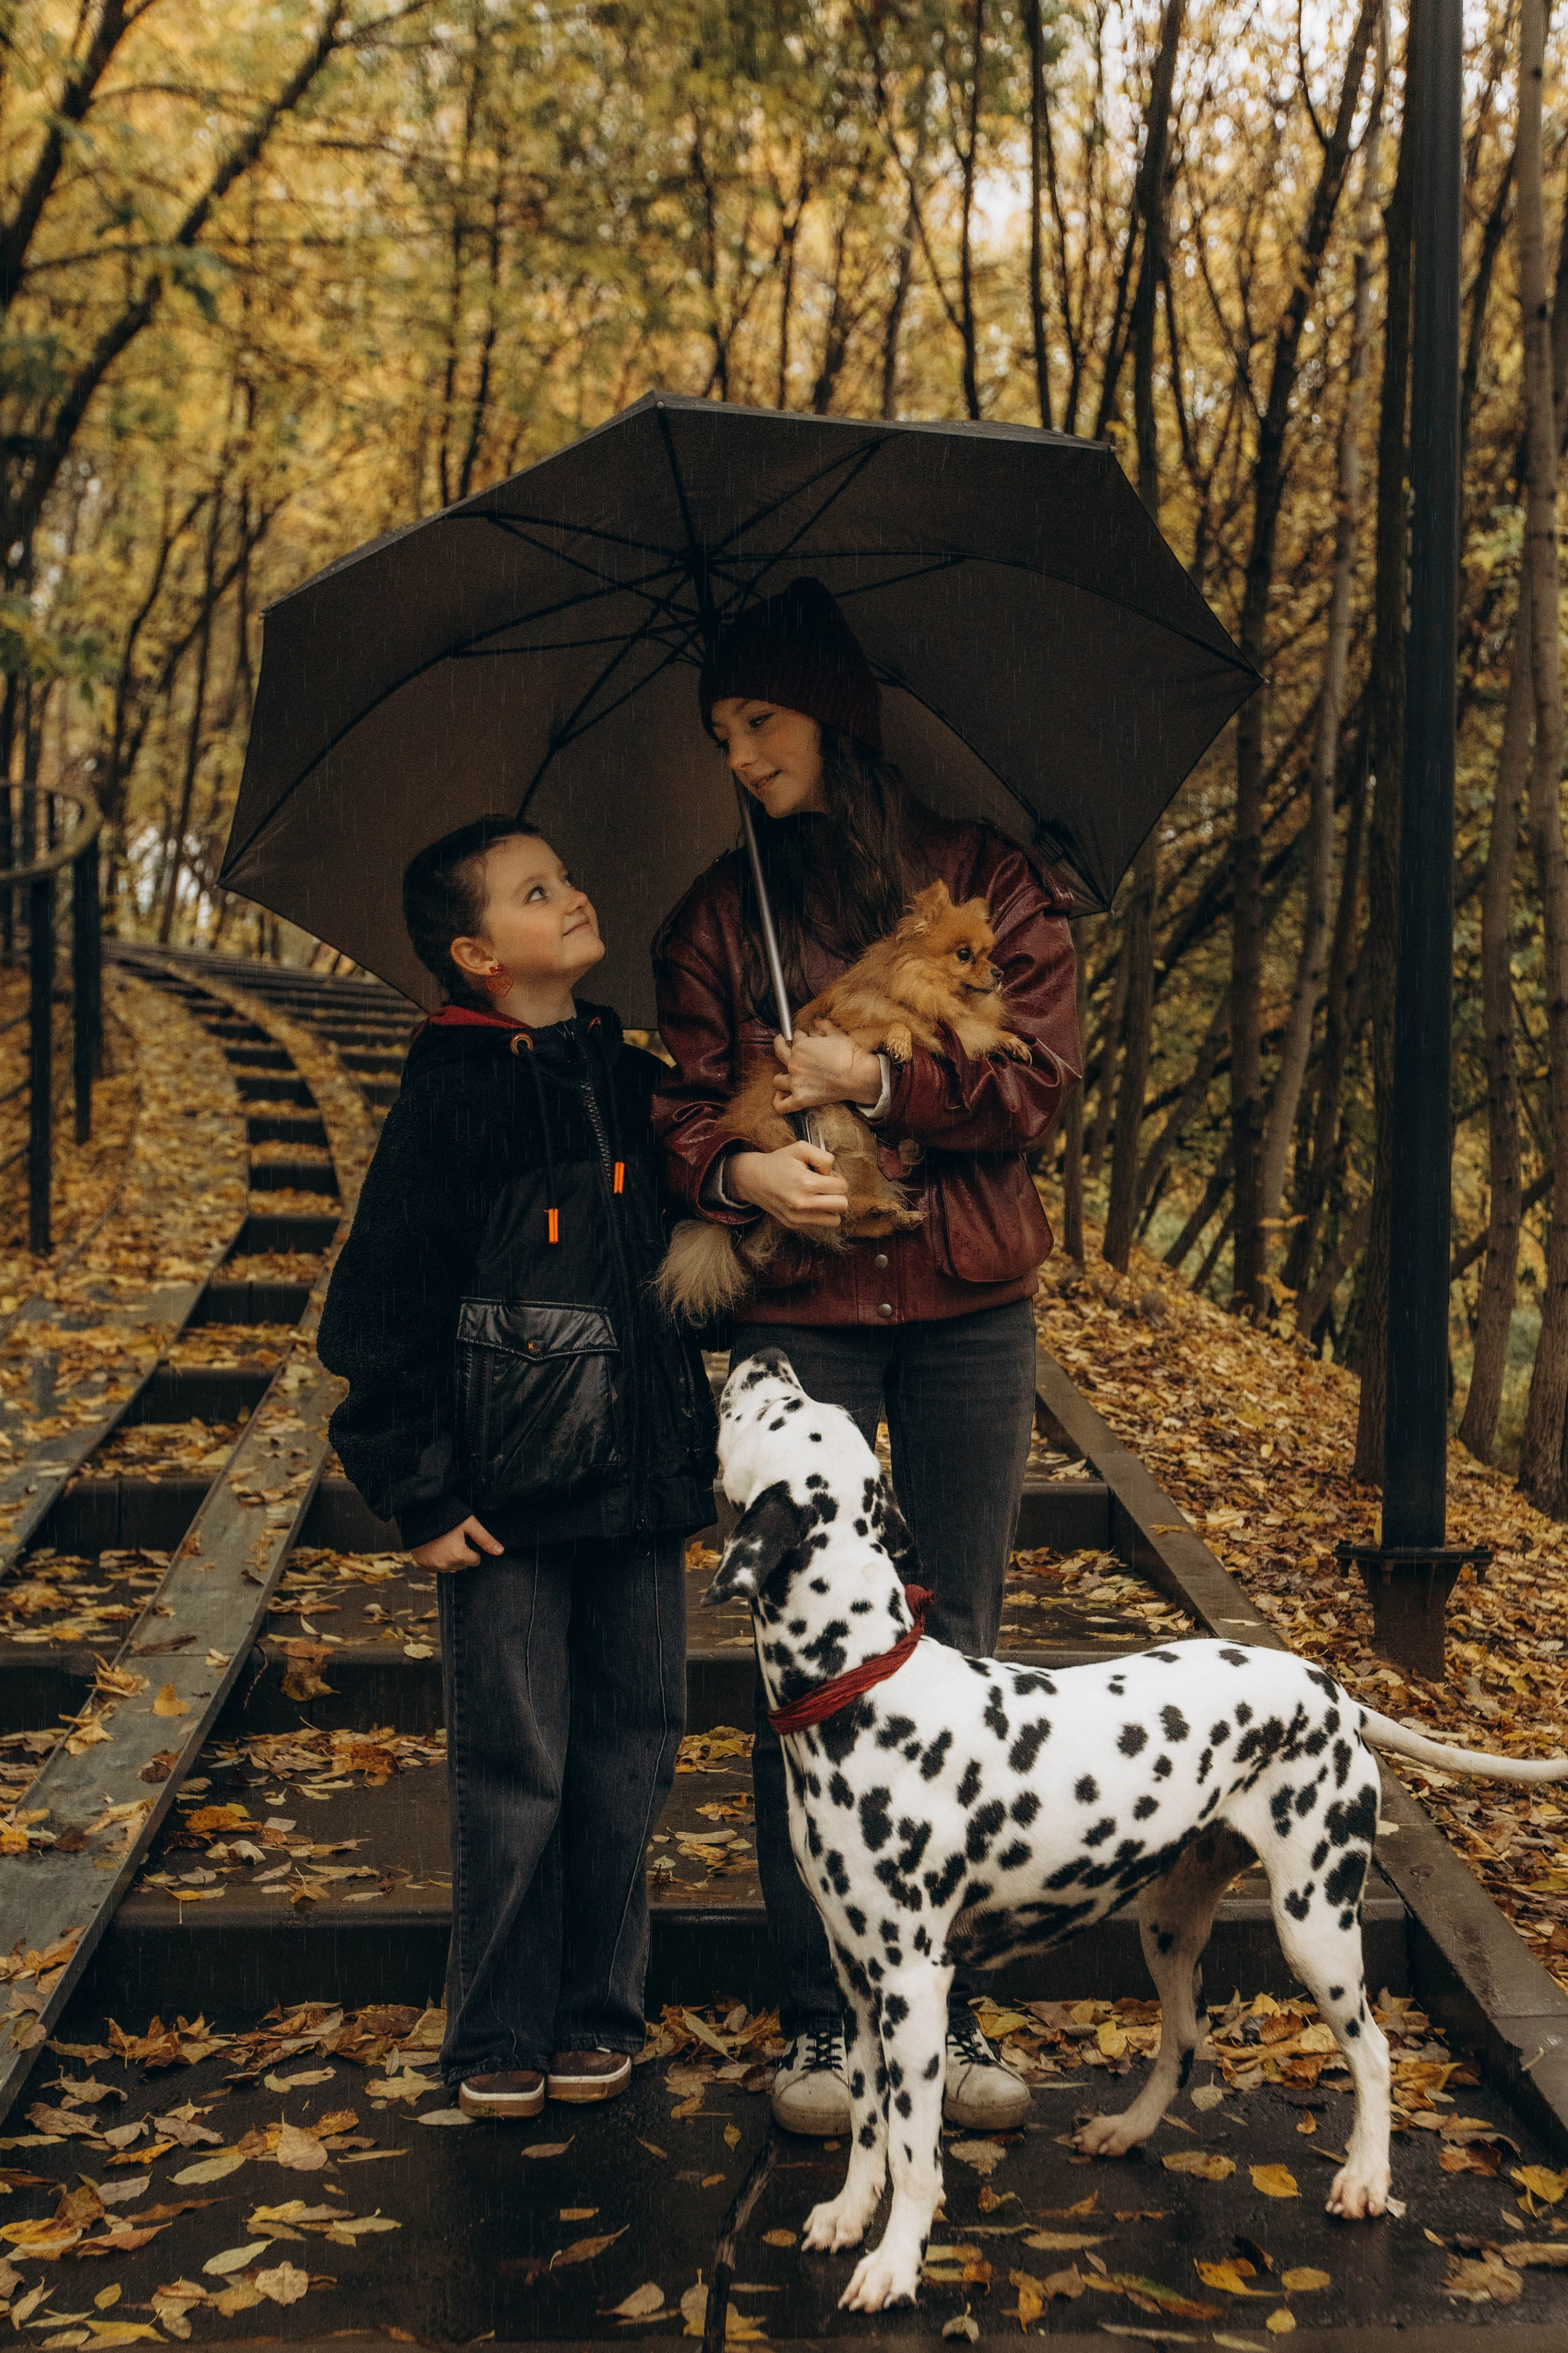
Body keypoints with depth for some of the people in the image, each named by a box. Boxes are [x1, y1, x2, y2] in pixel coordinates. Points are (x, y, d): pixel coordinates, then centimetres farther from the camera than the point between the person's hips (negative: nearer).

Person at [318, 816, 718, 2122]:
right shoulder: (453, 1096, -7)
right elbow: (378, 1312, -7)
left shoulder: (637, 1083, 9)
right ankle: (500, 2042, 18)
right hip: (509, 1499, -4)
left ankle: (599, 2016, 26)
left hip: (639, 1490, 5)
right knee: (514, 1775, 3)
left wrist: (700, 1460, 15)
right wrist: (419, 1496, -9)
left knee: (630, 1761, 10)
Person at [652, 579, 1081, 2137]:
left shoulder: (983, 879, 7)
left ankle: (949, 2010, 16)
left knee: (956, 1657, 5)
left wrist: (877, 1079, -12)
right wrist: (735, 1172, -18)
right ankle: (816, 2019, 11)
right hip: (797, 1318, 0)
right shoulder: (718, 915, 10)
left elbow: (1043, 1074, -2)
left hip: (966, 1316, 0)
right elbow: (681, 1103, 3)